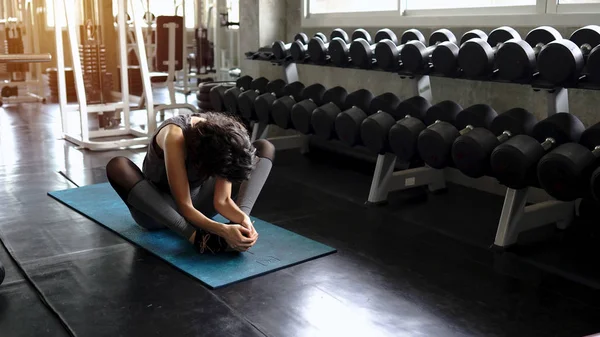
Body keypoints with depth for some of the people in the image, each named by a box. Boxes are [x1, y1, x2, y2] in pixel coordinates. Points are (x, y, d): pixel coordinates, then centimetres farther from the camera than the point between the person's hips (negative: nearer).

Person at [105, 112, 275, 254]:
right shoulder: (175, 136, -35)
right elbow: (184, 207, -36)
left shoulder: (224, 140, -21)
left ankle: (238, 226, -33)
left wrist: (243, 219, -41)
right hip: (157, 208, -4)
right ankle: (198, 237, -43)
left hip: (195, 200, 4)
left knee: (265, 148, -11)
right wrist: (222, 230, -50)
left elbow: (222, 200, -21)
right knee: (117, 166, -38)